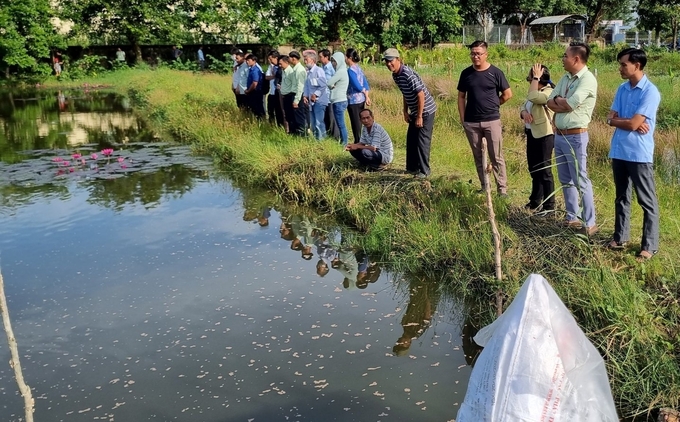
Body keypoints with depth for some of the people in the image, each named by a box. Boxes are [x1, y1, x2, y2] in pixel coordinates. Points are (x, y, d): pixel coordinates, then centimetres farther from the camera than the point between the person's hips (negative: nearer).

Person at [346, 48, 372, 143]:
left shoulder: (350, 70, -17)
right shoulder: (358, 68, 9)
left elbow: (357, 86, -21)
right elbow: (365, 83, 9)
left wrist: (364, 92, -2)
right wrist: (367, 97, 6)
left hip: (353, 101, -8)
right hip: (361, 100, 8)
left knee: (355, 124, 1)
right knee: (359, 123, 15)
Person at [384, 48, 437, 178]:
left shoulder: (408, 74, -25)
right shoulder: (395, 75, 3)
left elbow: (421, 95, -26)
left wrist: (419, 117, -23)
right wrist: (405, 112, 13)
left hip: (426, 110, -9)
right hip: (415, 111, 10)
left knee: (422, 140, -7)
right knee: (411, 138, 14)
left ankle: (424, 171, 1)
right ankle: (412, 167, 25)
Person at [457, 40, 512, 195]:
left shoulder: (495, 72, -4)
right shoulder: (466, 73, 4)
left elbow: (508, 94, 3)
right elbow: (461, 97, 9)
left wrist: (493, 105, 10)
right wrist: (462, 118, 3)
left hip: (492, 121, -3)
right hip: (471, 123, 3)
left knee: (496, 157, -2)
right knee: (478, 157, 10)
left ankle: (502, 189, 2)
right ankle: (484, 187, 19)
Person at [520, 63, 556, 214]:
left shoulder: (549, 92, -17)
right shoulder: (536, 92, 13)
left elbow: (532, 97, -34)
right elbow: (524, 106, 13)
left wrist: (536, 77, -23)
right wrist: (523, 112, -11)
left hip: (544, 135, -10)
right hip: (532, 134, 10)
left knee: (544, 171, -3)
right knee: (534, 169, 18)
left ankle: (549, 205, 5)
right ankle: (535, 200, 31)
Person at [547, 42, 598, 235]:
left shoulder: (588, 80, -15)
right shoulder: (566, 78, 11)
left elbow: (569, 105, -22)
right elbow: (550, 102, 5)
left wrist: (558, 100, -3)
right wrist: (562, 102, -13)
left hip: (575, 137, -9)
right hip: (559, 135, 9)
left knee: (580, 181, -4)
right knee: (566, 180, 15)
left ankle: (589, 223, 2)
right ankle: (572, 217, 25)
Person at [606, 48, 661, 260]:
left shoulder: (650, 92, -13)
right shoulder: (622, 89, 9)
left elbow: (633, 124, -19)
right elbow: (610, 119, 4)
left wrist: (617, 120, -1)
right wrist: (629, 122, -13)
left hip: (639, 154, -7)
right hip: (618, 151, 7)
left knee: (647, 201, 2)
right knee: (621, 197, 17)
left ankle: (650, 245, 7)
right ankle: (620, 236, 28)